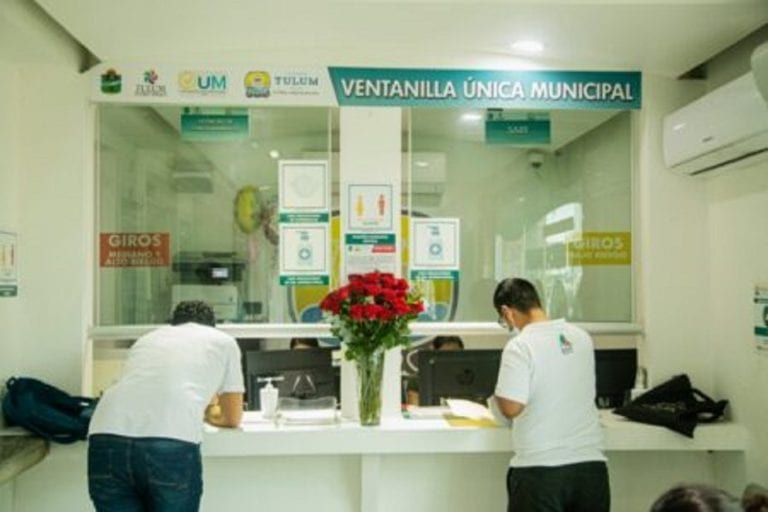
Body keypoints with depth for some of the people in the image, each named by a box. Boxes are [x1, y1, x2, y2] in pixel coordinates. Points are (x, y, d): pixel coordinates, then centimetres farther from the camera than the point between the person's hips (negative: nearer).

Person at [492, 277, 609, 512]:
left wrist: (496, 397, 3)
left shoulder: (520, 346, -14)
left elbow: (511, 408, -18)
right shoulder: (582, 337, 6)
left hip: (541, 468, -5)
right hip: (591, 463, 6)